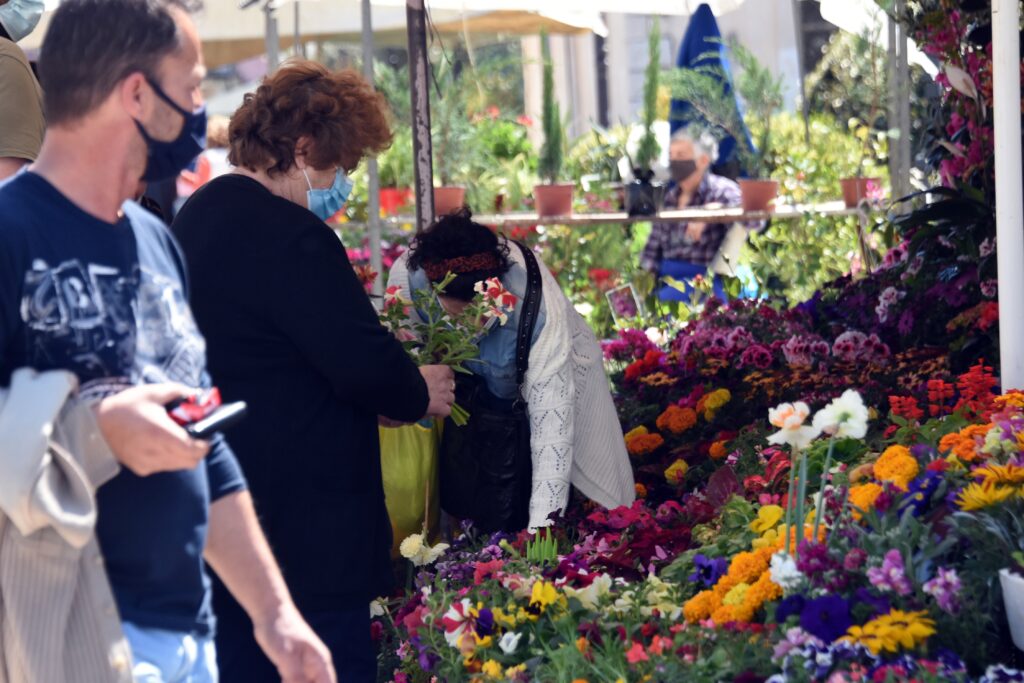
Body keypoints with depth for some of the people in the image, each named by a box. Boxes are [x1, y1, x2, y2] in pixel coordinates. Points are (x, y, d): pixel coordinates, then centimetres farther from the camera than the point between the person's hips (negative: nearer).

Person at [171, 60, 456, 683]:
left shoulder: (197, 218, 12)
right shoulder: (287, 235, -19)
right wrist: (419, 393, 0)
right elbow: (363, 363, -21)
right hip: (305, 524, -10)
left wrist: (382, 391, 17)